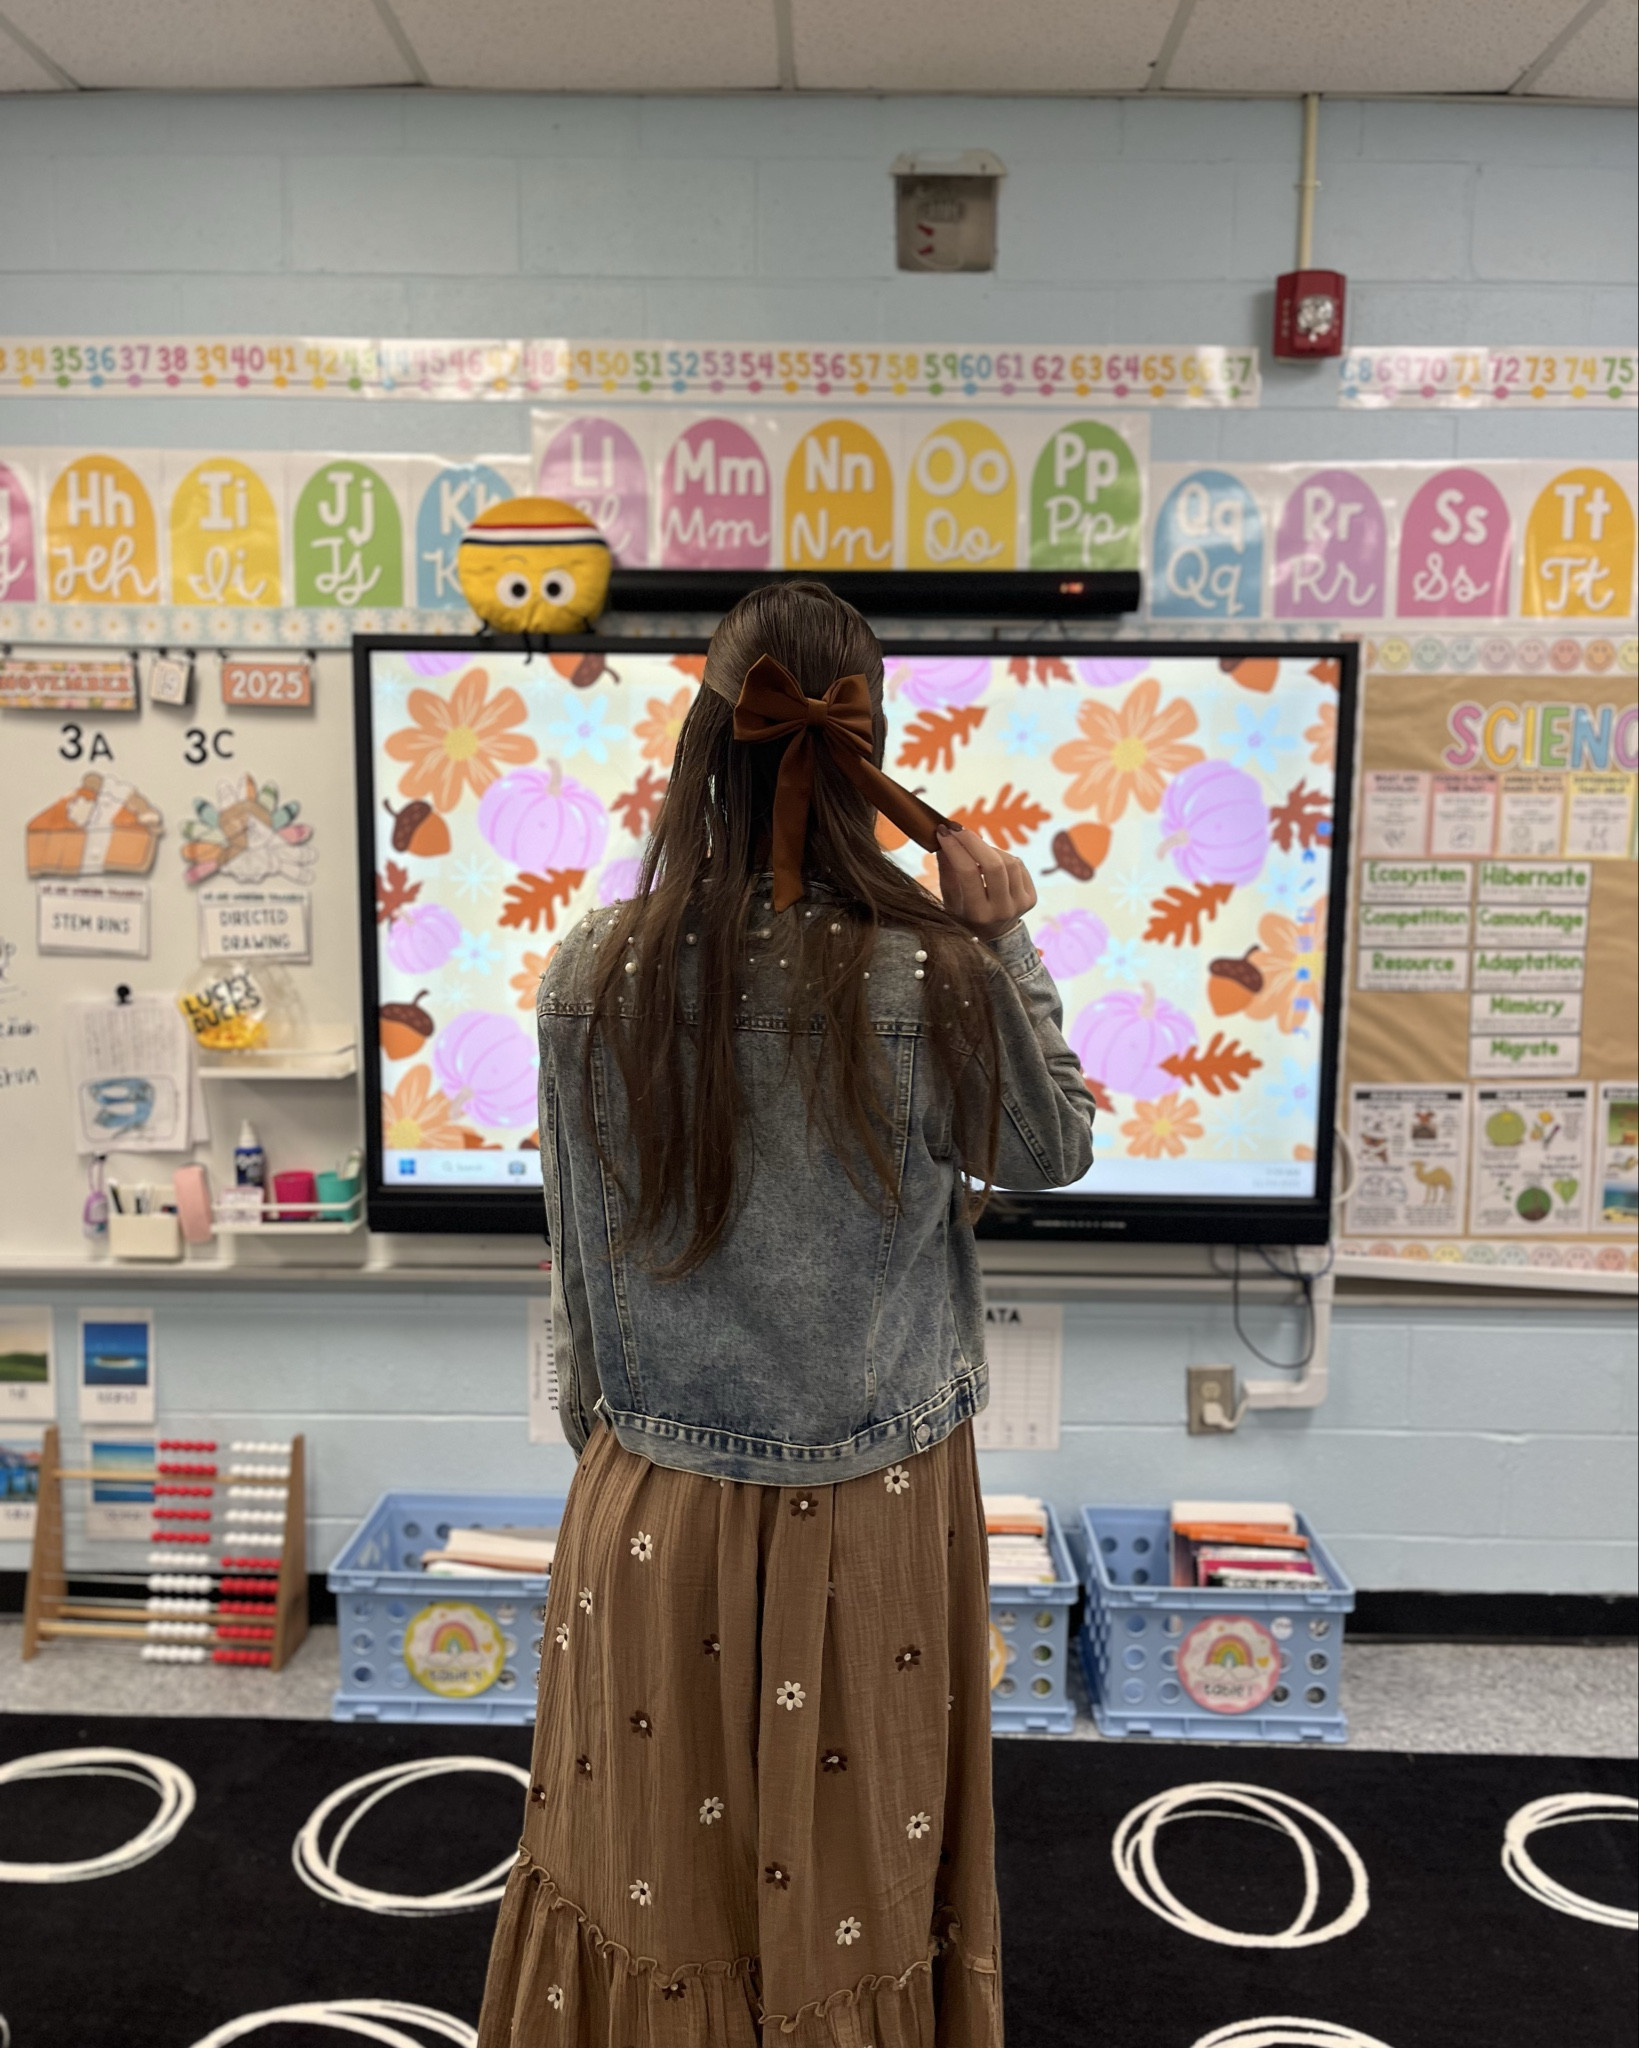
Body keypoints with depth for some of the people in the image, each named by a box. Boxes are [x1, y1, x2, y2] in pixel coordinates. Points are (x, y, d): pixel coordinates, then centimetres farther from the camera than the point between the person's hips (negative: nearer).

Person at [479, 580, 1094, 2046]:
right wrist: (1003, 944, 1)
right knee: (857, 1868, 22)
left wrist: (602, 1439, 13)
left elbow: (583, 1267, -2)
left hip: (654, 1511, 2)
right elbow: (1055, 1154, -1)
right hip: (874, 1519, -1)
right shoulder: (934, 981, -21)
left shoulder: (594, 977, -14)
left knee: (654, 1860, 24)